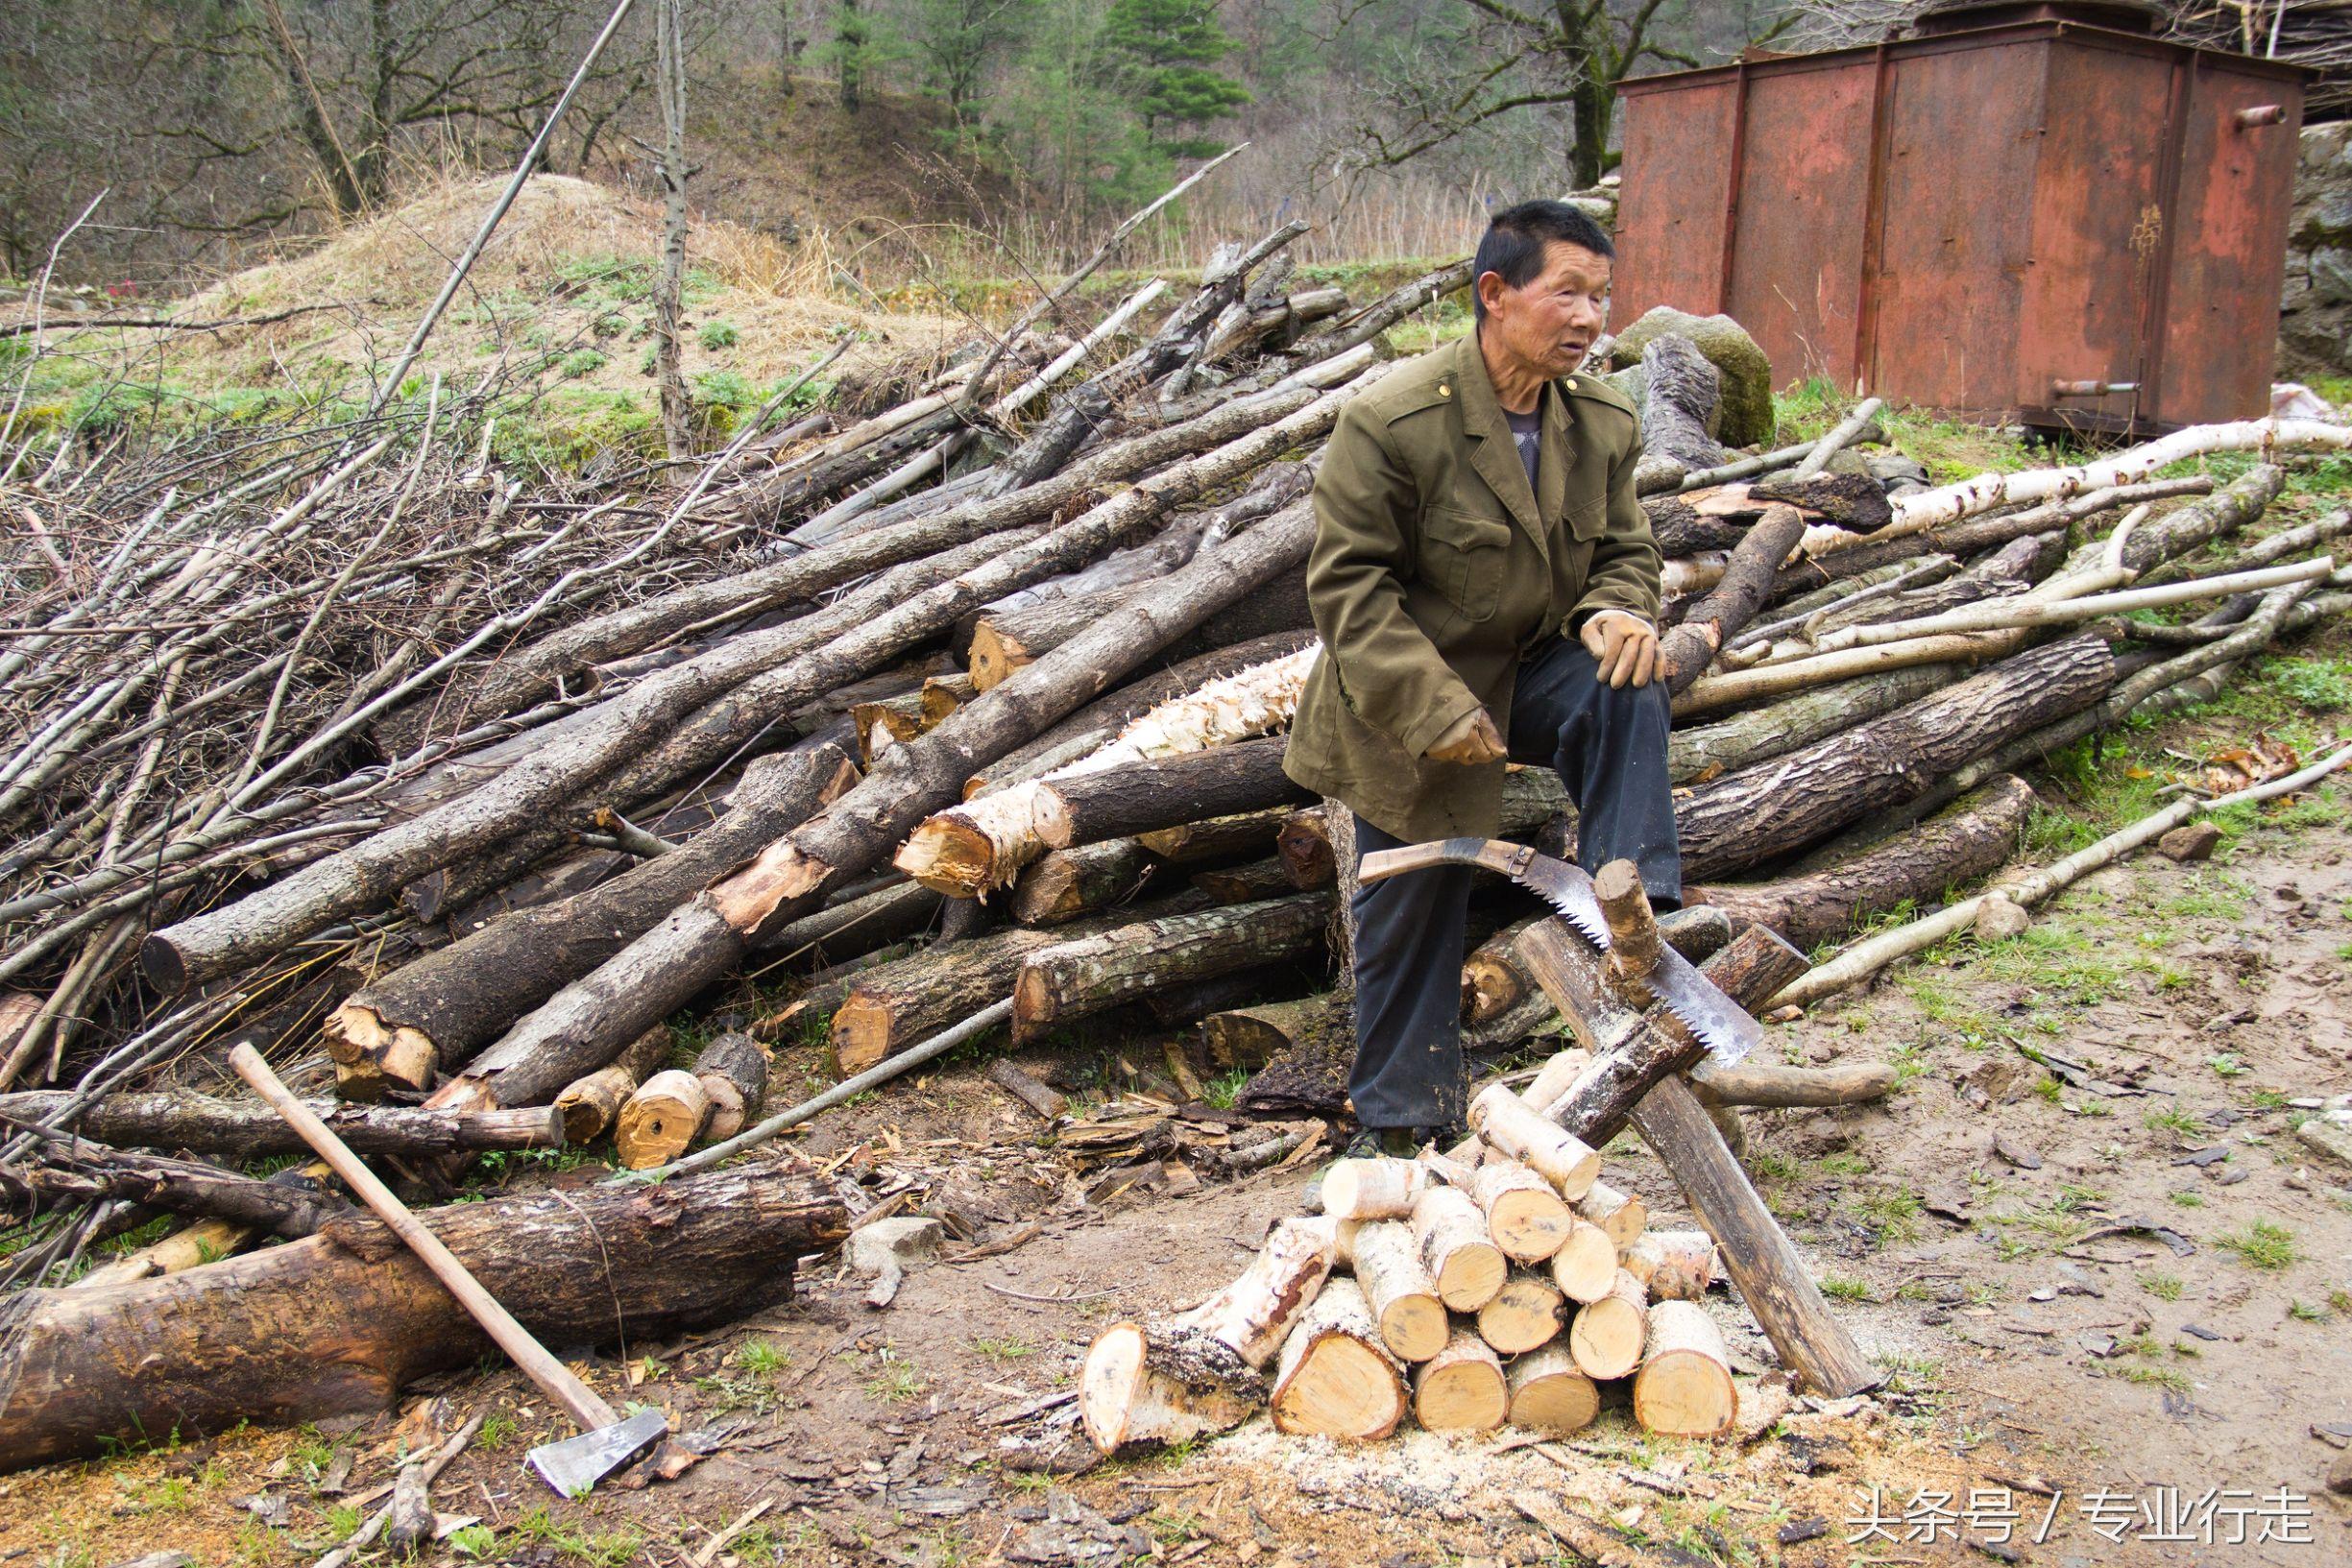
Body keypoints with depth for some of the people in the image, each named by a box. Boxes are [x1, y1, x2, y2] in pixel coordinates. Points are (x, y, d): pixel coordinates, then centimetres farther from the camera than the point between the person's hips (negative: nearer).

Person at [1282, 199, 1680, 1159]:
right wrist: (1434, 709, -27)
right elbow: (1347, 581, -20)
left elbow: (1622, 550, 7)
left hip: (1532, 672, 4)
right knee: (1411, 916, 6)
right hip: (1409, 707, -4)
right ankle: (1400, 1123, 24)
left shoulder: (1603, 423, -5)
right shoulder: (1391, 422, -22)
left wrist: (1620, 609, -19)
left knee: (1627, 689, -29)